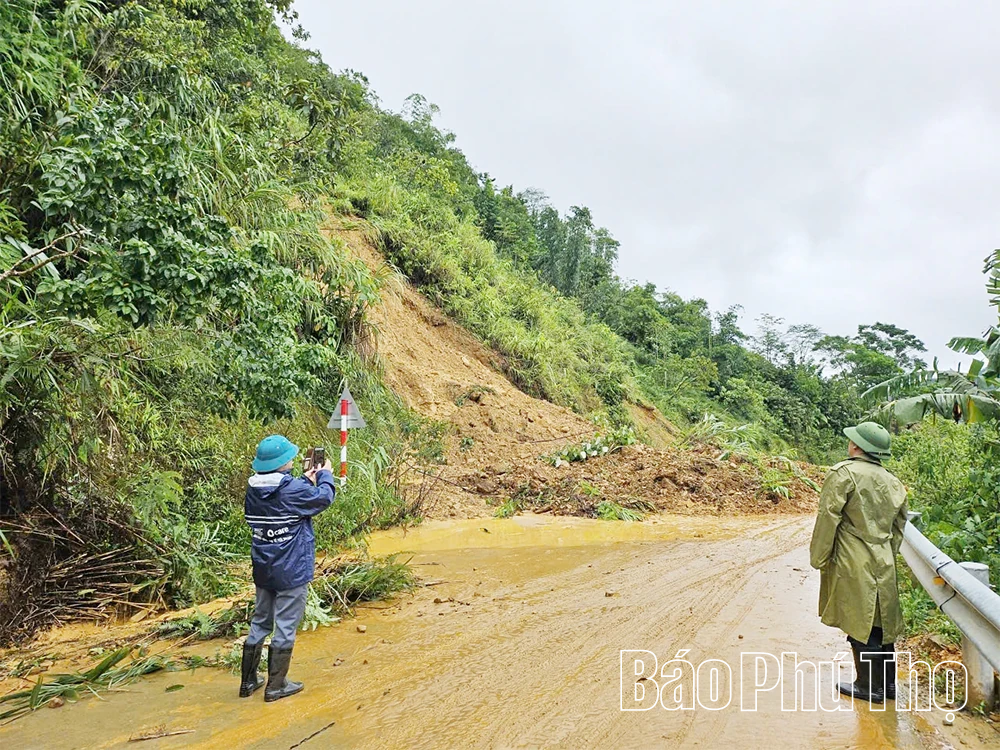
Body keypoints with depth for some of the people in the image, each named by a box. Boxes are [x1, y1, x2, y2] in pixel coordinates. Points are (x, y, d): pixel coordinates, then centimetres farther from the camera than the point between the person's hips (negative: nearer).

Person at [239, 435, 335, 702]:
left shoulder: (254, 488, 0)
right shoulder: (294, 489, -21)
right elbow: (324, 498, -5)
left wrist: (306, 479, 15)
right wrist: (325, 475, 11)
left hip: (263, 570, 7)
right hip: (291, 571, -7)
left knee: (260, 622, 19)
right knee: (286, 626, 5)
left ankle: (248, 681, 29)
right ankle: (276, 685, 15)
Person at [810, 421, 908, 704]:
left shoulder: (844, 473, -13)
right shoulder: (894, 483, 8)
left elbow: (828, 519, -14)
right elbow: (898, 527, 15)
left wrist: (819, 559, -5)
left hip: (853, 565, -7)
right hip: (884, 564, 7)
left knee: (860, 625, 3)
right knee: (882, 622, 16)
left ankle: (870, 686, 12)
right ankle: (888, 683, 27)